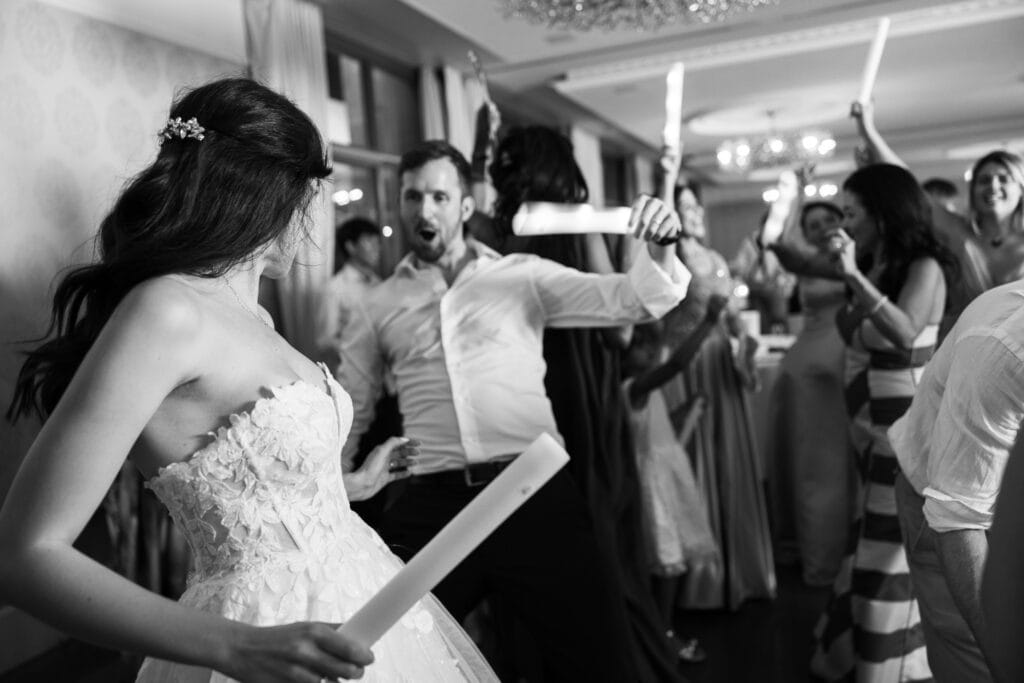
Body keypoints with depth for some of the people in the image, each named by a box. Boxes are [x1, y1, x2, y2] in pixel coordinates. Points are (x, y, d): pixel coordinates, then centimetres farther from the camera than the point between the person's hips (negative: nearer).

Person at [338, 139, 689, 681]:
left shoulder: (523, 276, 5)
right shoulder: (379, 306, 11)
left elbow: (627, 300, -2)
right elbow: (346, 415, 18)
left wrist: (659, 251, -22)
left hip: (537, 495, -1)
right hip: (430, 507, 2)